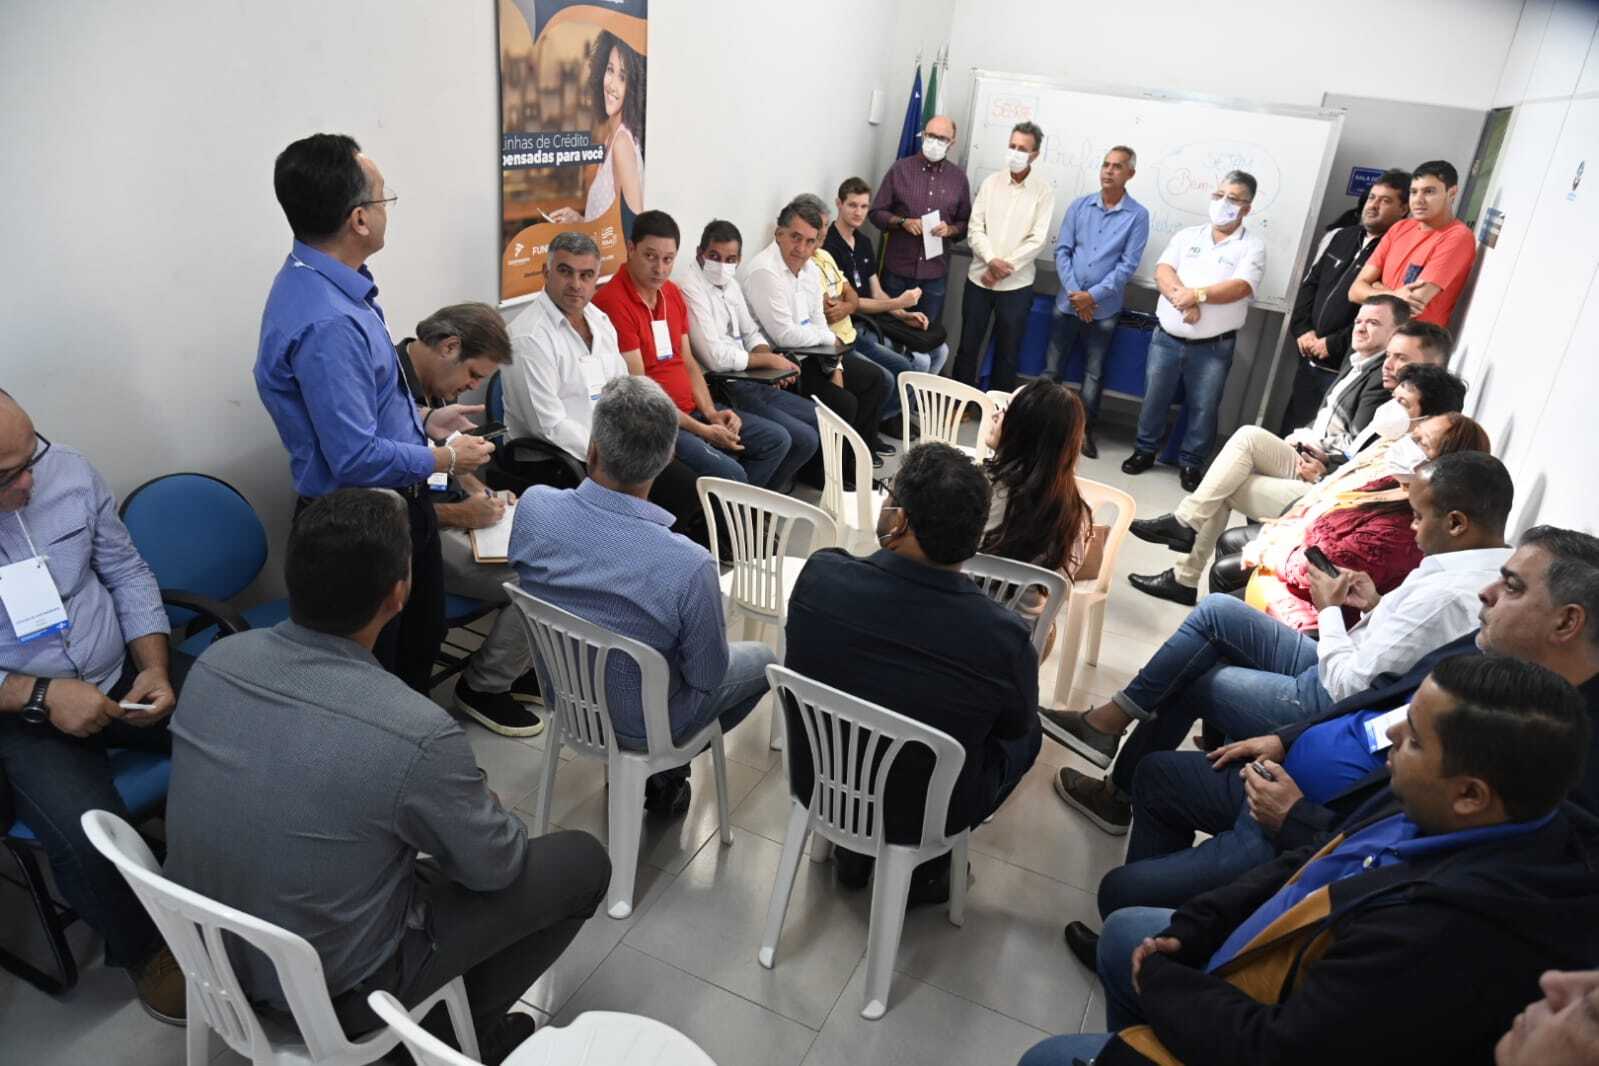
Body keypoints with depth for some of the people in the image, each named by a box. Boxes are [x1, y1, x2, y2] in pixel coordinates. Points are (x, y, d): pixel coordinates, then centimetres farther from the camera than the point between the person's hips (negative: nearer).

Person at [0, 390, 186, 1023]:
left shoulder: (68, 470, -6)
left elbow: (126, 572, 4)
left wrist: (153, 666, -9)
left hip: (123, 673, 4)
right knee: (90, 839, -27)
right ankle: (141, 949, 6)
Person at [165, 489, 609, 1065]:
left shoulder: (216, 659, -13)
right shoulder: (414, 732, -32)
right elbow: (494, 866, -14)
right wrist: (488, 809, 8)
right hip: (329, 990, -6)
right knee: (581, 861, 5)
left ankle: (454, 1020, 30)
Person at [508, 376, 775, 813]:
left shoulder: (533, 506, -25)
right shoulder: (689, 567, -39)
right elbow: (707, 679, -21)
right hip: (639, 725, -5)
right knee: (764, 659, 22)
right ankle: (664, 772, 25)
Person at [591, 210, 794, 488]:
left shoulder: (672, 293, 11)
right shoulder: (613, 302, -17)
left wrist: (711, 413, -1)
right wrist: (701, 431, -18)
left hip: (691, 410, 9)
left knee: (777, 440, 9)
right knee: (729, 473, -27)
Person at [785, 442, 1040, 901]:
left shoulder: (819, 575, -25)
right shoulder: (1005, 637, -30)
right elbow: (1016, 727, -8)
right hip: (918, 816, -2)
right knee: (1027, 735, 23)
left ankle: (850, 849, 34)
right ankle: (925, 868, 24)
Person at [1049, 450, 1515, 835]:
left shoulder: (1446, 594, -30)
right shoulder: (1499, 567, -1)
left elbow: (1347, 690, -26)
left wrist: (1329, 608, -12)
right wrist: (1377, 607, -1)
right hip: (1343, 676, 9)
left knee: (1186, 680, 3)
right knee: (1216, 611, 5)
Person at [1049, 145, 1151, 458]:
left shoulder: (1138, 215, -5)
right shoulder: (1080, 205, 3)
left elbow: (1128, 265, -9)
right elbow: (1062, 251, 0)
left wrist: (1093, 296, -16)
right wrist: (1075, 293, -11)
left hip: (1104, 309, -2)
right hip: (1067, 302, 2)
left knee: (1094, 373, 7)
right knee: (1053, 367, 8)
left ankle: (1085, 429, 19)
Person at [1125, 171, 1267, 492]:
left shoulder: (1253, 246, -1)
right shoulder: (1187, 236, 9)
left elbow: (1240, 287, -15)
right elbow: (1163, 272, -6)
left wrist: (1197, 294, -22)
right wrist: (1183, 300, -22)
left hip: (1213, 347, -2)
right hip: (1167, 339, 2)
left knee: (1203, 408, 5)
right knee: (1154, 398, 11)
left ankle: (1192, 462, 20)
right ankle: (1145, 450, 29)